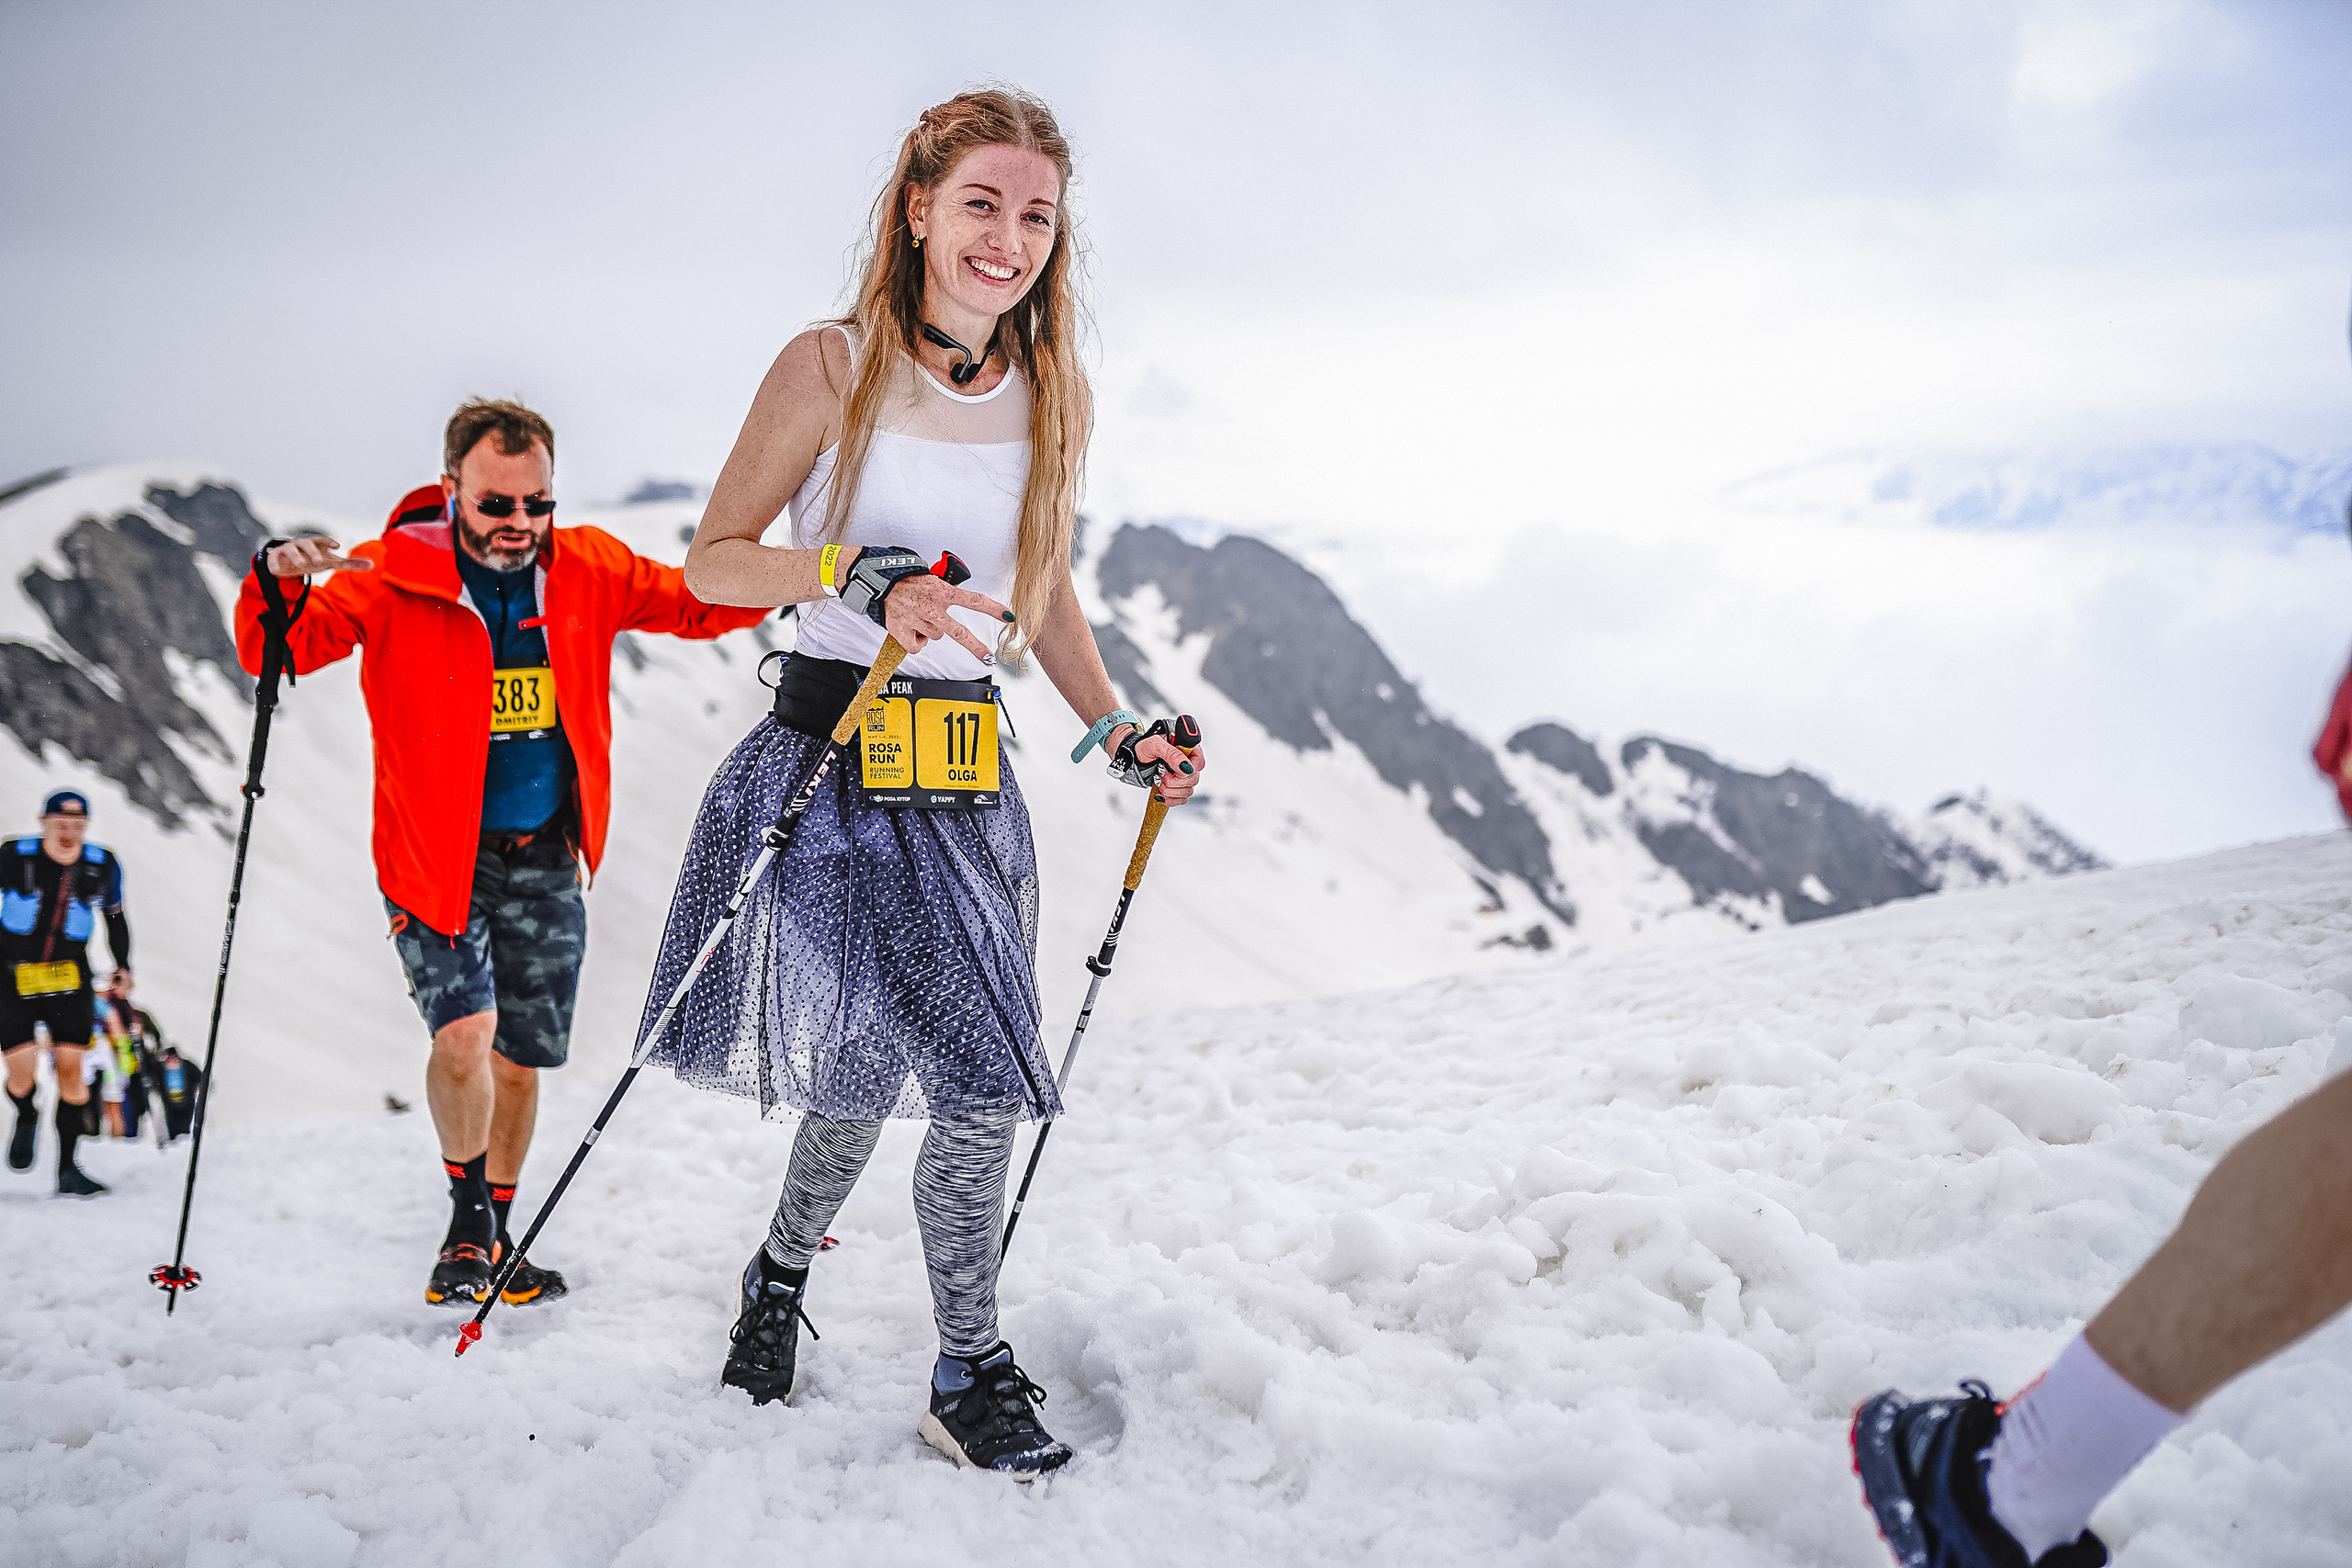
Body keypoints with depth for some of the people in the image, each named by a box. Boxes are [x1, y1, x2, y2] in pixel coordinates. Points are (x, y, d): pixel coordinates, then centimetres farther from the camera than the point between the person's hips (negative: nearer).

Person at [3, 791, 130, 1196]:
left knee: (71, 1070, -6)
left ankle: (67, 1170, 3)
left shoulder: (103, 866, -2)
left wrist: (123, 966, 5)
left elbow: (115, 917, 14)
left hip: (71, 978, 2)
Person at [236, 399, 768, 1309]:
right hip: (436, 851, -3)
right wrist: (281, 579, -39)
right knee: (464, 1031, -20)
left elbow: (698, 605, 7)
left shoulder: (588, 569, 0)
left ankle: (495, 1239, 31)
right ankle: (469, 1220, 7)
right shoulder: (392, 578, -10)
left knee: (519, 1061, 9)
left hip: (545, 857, 4)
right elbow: (278, 652, -17)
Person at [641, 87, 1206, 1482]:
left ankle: (783, 1270, 39)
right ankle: (971, 1371, 10)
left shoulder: (1056, 393, 8)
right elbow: (714, 560, -3)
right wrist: (861, 578, -20)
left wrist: (1118, 731, 9)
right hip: (831, 755, -5)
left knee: (875, 1063, 9)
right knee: (981, 1078, -10)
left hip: (971, 777, 5)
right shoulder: (834, 366, -6)